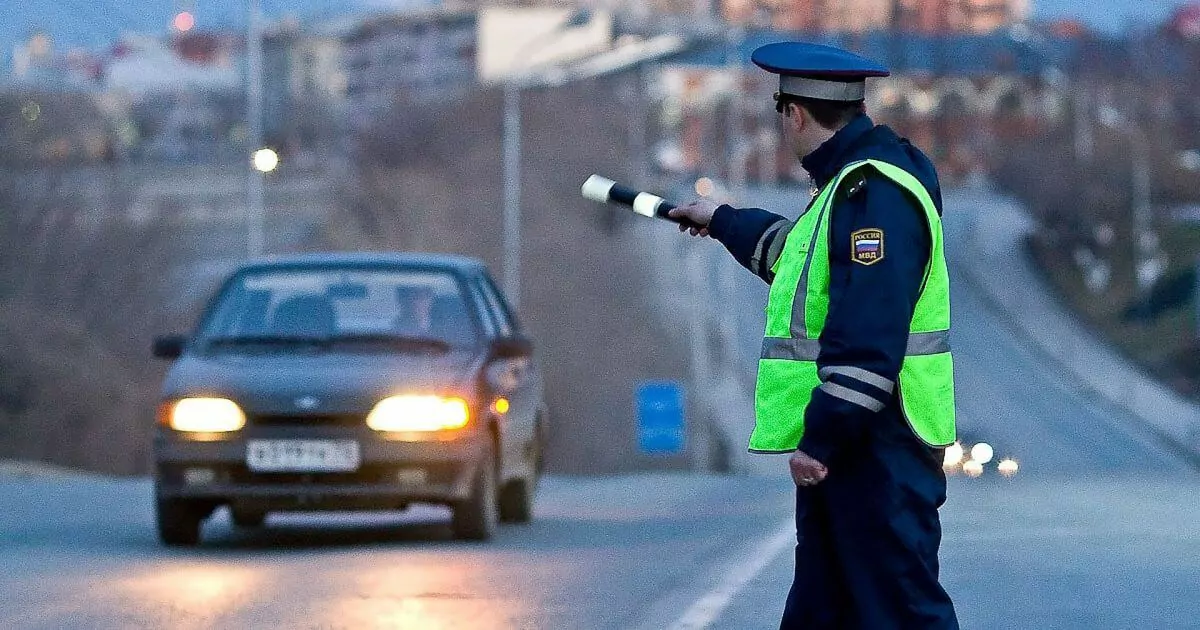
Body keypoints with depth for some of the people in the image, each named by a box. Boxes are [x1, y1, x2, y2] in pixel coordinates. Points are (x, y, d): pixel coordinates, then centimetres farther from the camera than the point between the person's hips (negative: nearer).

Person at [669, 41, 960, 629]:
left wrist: (822, 439, -25)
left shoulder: (877, 193, -18)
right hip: (840, 445, 11)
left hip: (880, 446, -11)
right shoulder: (851, 181, 16)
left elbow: (868, 340, -26)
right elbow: (800, 254, 39)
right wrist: (723, 222, 53)